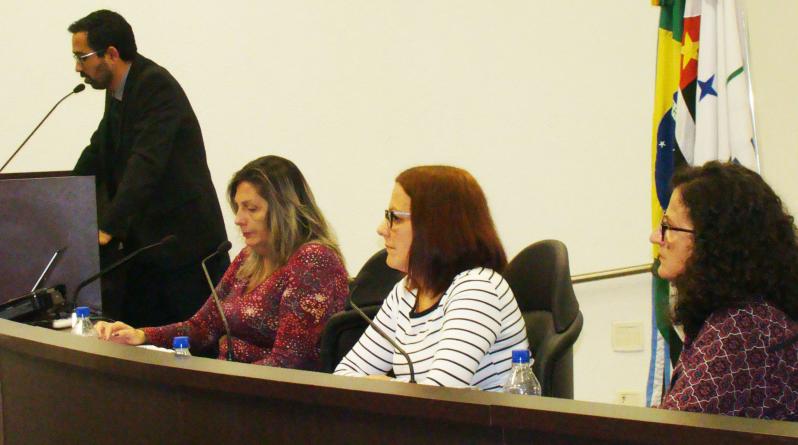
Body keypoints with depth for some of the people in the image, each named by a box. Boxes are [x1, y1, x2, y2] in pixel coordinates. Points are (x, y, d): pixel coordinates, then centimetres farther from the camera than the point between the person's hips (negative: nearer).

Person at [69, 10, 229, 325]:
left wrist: (108, 227, -33)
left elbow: (146, 163, -28)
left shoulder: (157, 86, -17)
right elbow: (97, 155, 23)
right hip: (142, 242, 9)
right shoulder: (118, 93, 11)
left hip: (185, 244, -9)